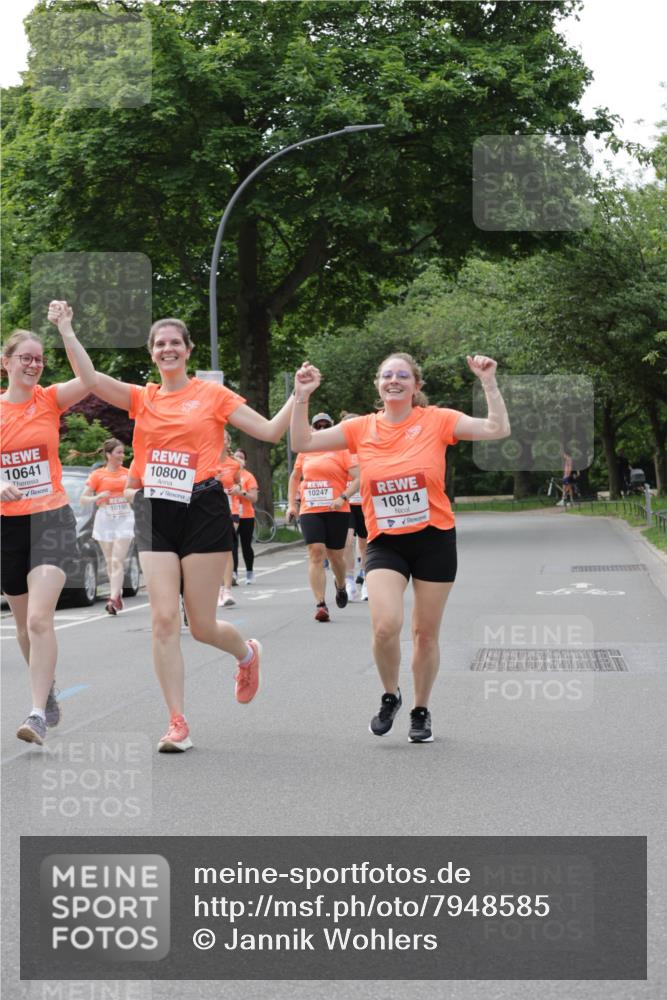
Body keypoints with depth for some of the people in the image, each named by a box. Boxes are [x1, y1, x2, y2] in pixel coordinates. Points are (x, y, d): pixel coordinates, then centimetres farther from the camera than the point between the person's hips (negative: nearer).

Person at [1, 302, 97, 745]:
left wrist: (65, 329, -19)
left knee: (40, 618, -18)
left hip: (51, 518, -3)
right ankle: (48, 690, 36)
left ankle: (38, 714, -19)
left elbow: (89, 380, -20)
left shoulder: (50, 399, 0)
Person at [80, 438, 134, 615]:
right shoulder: (97, 474, 1)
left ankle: (113, 599, -16)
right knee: (109, 561, 7)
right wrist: (97, 497, -18)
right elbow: (83, 499, -1)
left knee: (117, 560, -11)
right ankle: (117, 594, 22)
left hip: (124, 519, 0)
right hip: (105, 519, 0)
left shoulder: (127, 473, 8)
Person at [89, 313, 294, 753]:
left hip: (202, 511, -3)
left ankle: (247, 653, 38)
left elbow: (270, 431, 1)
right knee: (164, 620, -6)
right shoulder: (142, 398, 10)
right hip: (154, 514, 3)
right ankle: (178, 723, 2)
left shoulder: (212, 394, 3)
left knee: (202, 625, 2)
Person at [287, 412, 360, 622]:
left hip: (336, 512, -2)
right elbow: (295, 477, 26)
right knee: (316, 553, -12)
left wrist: (343, 498, -20)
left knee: (335, 556, 7)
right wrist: (291, 504, 17)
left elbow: (357, 478, -7)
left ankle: (340, 586, 41)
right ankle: (320, 605, -16)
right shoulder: (305, 452, 12)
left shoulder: (342, 451, 0)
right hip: (310, 511, 2)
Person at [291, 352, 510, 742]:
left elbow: (498, 429, -11)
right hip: (385, 543, 1)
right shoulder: (362, 428, 3)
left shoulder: (437, 421, -4)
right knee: (386, 625, -18)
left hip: (434, 540, -1)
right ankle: (391, 695, 10)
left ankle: (421, 711, 27)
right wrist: (302, 397, -6)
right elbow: (304, 443, 3)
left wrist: (489, 383, -19)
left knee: (426, 632, 7)